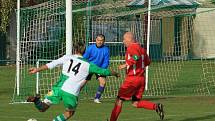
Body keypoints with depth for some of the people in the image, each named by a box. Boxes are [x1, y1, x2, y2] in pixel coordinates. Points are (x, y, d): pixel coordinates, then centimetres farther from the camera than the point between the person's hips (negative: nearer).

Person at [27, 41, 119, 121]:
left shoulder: (67, 57, 12)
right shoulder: (88, 64, 11)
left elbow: (51, 64, 4)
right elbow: (102, 71, 20)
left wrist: (37, 70, 9)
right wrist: (114, 73, 38)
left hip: (59, 88, 1)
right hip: (71, 93, -1)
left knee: (42, 108, 9)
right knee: (69, 112, 24)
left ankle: (36, 100, -25)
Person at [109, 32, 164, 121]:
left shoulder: (131, 47, -11)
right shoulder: (140, 48, 15)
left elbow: (136, 57, -30)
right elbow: (147, 62, 22)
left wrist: (126, 64, -25)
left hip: (132, 79, -8)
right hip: (141, 78, 8)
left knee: (119, 100, 1)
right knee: (136, 103, 11)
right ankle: (156, 107, -6)